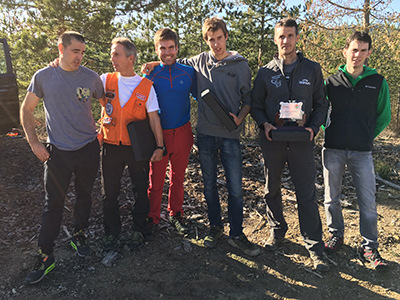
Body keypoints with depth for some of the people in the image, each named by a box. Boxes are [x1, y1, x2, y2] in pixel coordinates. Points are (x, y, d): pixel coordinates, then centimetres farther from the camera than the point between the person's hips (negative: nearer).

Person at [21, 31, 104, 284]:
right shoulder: (44, 77, -2)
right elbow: (26, 110, 6)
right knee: (53, 204, 4)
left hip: (89, 149, 2)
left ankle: (79, 235, 37)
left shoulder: (91, 77, -1)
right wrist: (34, 143, -2)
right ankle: (45, 257, 17)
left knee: (84, 195, 15)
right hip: (58, 152, -1)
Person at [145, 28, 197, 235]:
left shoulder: (188, 72, 2)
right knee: (155, 179, 6)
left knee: (178, 177, 14)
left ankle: (176, 214, 33)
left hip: (182, 133, 2)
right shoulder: (150, 75, -3)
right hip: (159, 133, -2)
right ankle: (152, 218, 26)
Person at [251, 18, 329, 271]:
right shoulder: (266, 72, 6)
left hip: (302, 140, -1)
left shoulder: (312, 69, 6)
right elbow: (256, 105, 10)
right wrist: (264, 124, -10)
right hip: (273, 139, 2)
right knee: (272, 189, 12)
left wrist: (313, 127, -9)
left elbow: (321, 104, 9)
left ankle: (315, 246, 12)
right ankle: (277, 231, 33)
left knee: (307, 194, 0)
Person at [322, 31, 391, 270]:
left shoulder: (378, 83, 4)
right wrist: (329, 131, 7)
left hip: (362, 151, 0)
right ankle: (336, 235, 29)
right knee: (332, 199, 9)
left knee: (368, 201, 1)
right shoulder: (331, 82, 4)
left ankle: (369, 248, 16)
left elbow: (384, 117, 13)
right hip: (333, 149, 1)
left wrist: (367, 136, 9)